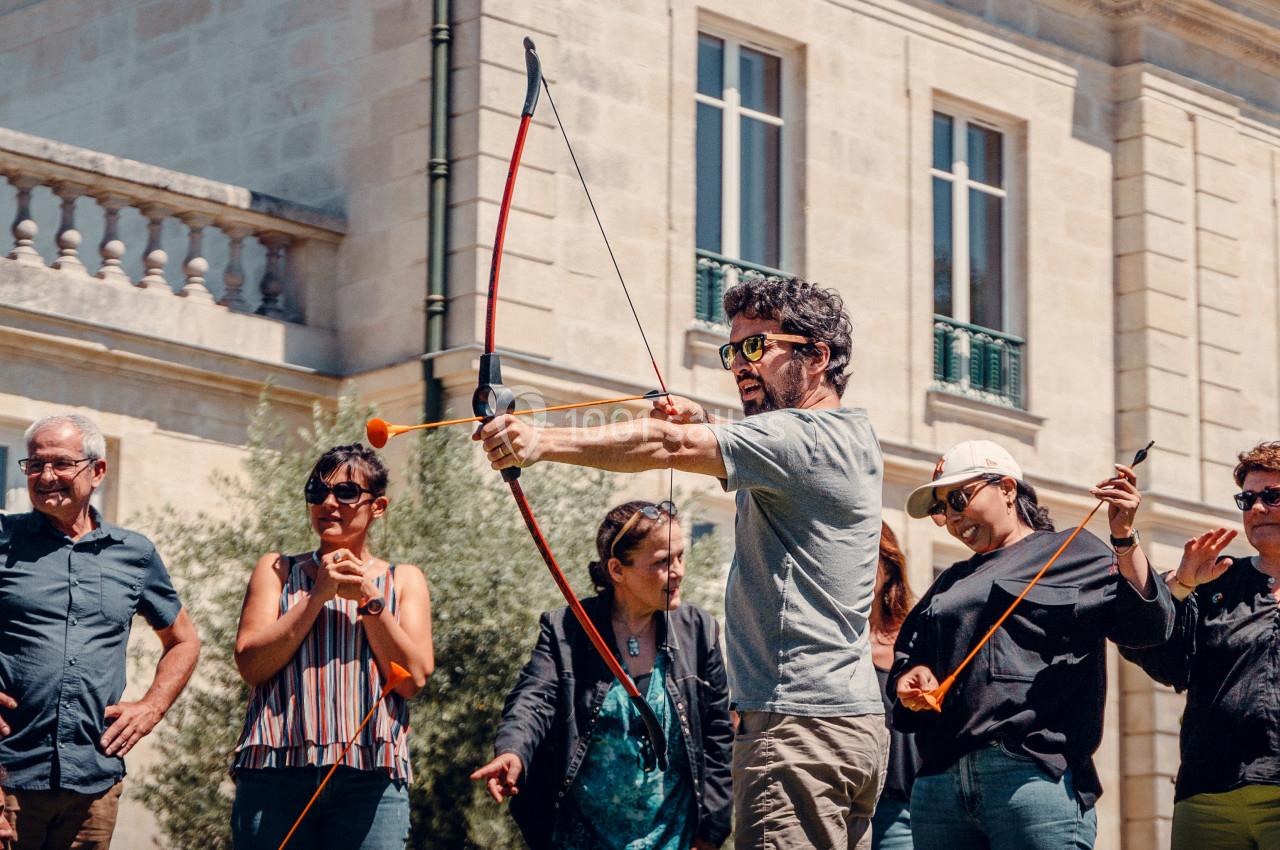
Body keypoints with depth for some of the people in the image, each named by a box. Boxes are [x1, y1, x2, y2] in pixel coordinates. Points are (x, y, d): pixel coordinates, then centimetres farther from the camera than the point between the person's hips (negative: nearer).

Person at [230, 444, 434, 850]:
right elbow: (250, 664, 2)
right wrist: (317, 596, -5)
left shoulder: (403, 581, 17)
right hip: (276, 770, 0)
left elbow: (414, 678, 3)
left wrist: (369, 600, -5)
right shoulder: (277, 570, 16)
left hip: (371, 775, 0)